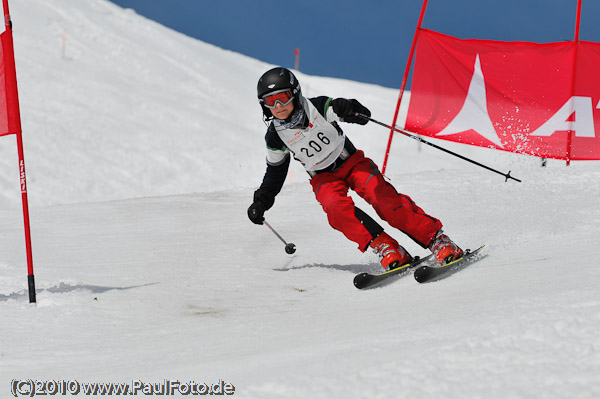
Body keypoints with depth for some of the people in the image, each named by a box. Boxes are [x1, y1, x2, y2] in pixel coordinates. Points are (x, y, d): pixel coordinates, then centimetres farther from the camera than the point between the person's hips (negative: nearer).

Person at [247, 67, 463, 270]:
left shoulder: (317, 107, -16)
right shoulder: (275, 136, -7)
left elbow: (363, 115, -23)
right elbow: (275, 172, 12)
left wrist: (351, 110, -46)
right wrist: (261, 202, 8)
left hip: (351, 162, -2)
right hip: (324, 177, 2)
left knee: (385, 200, -24)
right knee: (336, 207, -32)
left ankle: (437, 240, -21)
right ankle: (385, 248, -30)